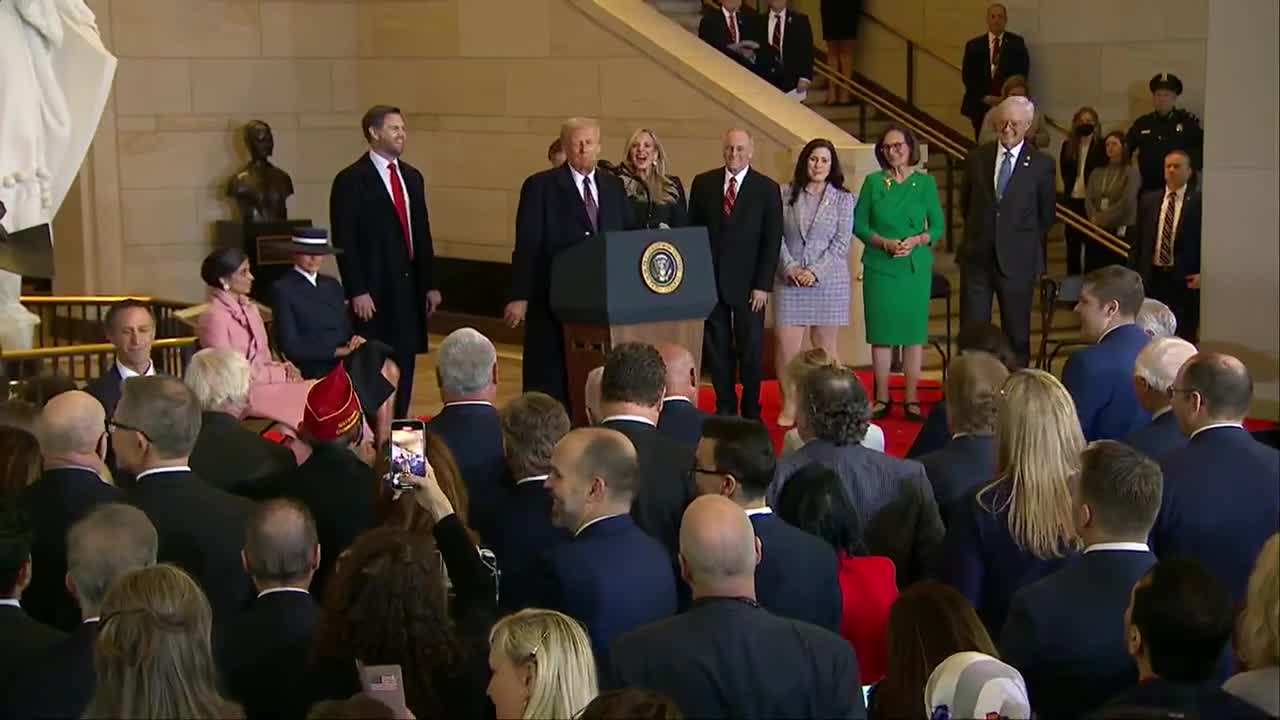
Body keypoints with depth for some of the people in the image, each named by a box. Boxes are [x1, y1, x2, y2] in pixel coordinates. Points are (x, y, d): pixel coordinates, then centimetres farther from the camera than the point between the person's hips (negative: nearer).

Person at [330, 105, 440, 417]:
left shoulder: (411, 177, 14)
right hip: (375, 289, -6)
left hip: (409, 286, 6)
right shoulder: (351, 180, -7)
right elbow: (345, 241, -10)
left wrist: (430, 284, 12)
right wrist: (357, 291, -15)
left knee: (405, 363, 8)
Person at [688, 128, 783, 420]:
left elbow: (772, 241, -2)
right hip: (710, 281, 2)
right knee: (716, 349, 6)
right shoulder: (703, 183, 6)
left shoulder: (767, 189, -1)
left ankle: (751, 412, 13)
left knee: (751, 350, 2)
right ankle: (724, 408, 16)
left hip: (748, 284, -2)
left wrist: (763, 285, -8)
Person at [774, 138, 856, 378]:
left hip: (828, 280, 0)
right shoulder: (786, 194, 6)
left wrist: (815, 271, -12)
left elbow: (841, 242, -2)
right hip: (789, 281, 0)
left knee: (825, 347, 6)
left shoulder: (843, 199, 4)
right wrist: (790, 267, -11)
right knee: (786, 347, -6)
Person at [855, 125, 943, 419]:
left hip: (916, 266, 0)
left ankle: (911, 398, 8)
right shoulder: (873, 182, 4)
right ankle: (882, 398, 10)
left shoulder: (925, 182, 4)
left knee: (914, 331, 1)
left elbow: (937, 226, 5)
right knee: (881, 332, 2)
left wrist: (916, 240, -13)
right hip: (879, 266, 0)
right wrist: (884, 242, -12)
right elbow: (859, 224, 3)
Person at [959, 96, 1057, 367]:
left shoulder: (1041, 164, -3)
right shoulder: (977, 158, 4)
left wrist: (1023, 241, 8)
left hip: (1017, 261, -2)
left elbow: (1047, 215, 5)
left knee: (1017, 334, 7)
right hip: (977, 257, 2)